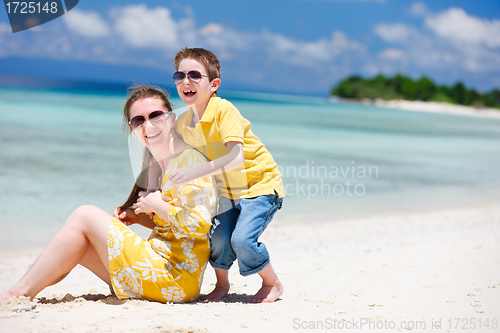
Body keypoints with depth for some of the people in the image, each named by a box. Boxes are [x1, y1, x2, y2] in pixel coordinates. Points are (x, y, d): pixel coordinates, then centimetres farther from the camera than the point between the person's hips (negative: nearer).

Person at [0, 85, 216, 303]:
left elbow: (198, 224, -24)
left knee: (85, 216, -6)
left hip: (175, 280, -9)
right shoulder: (159, 163, 15)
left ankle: (21, 292, -2)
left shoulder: (189, 159, -13)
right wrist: (138, 216, 6)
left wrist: (157, 205, -13)